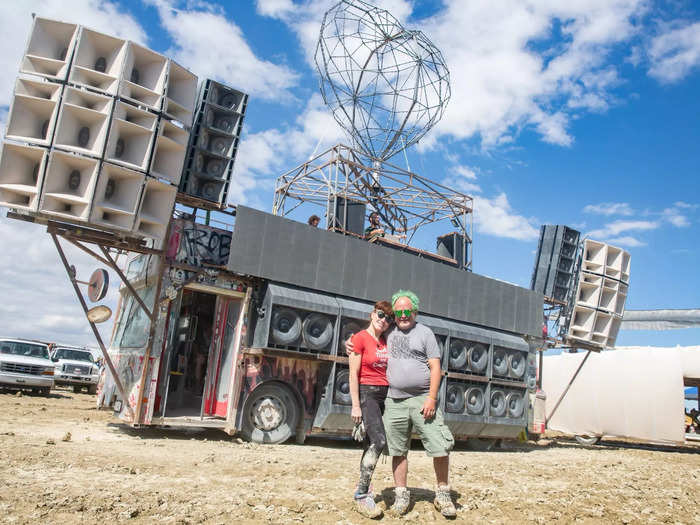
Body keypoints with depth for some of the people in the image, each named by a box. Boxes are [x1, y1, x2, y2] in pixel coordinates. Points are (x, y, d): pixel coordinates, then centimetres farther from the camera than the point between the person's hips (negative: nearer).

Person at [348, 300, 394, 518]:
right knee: (379, 440, -20)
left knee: (372, 444, 10)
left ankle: (362, 487, 21)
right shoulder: (360, 338, -8)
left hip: (384, 394, 7)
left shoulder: (386, 341, 12)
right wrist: (356, 405, -15)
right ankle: (362, 495, -14)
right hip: (366, 393, -7)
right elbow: (353, 374, -11)